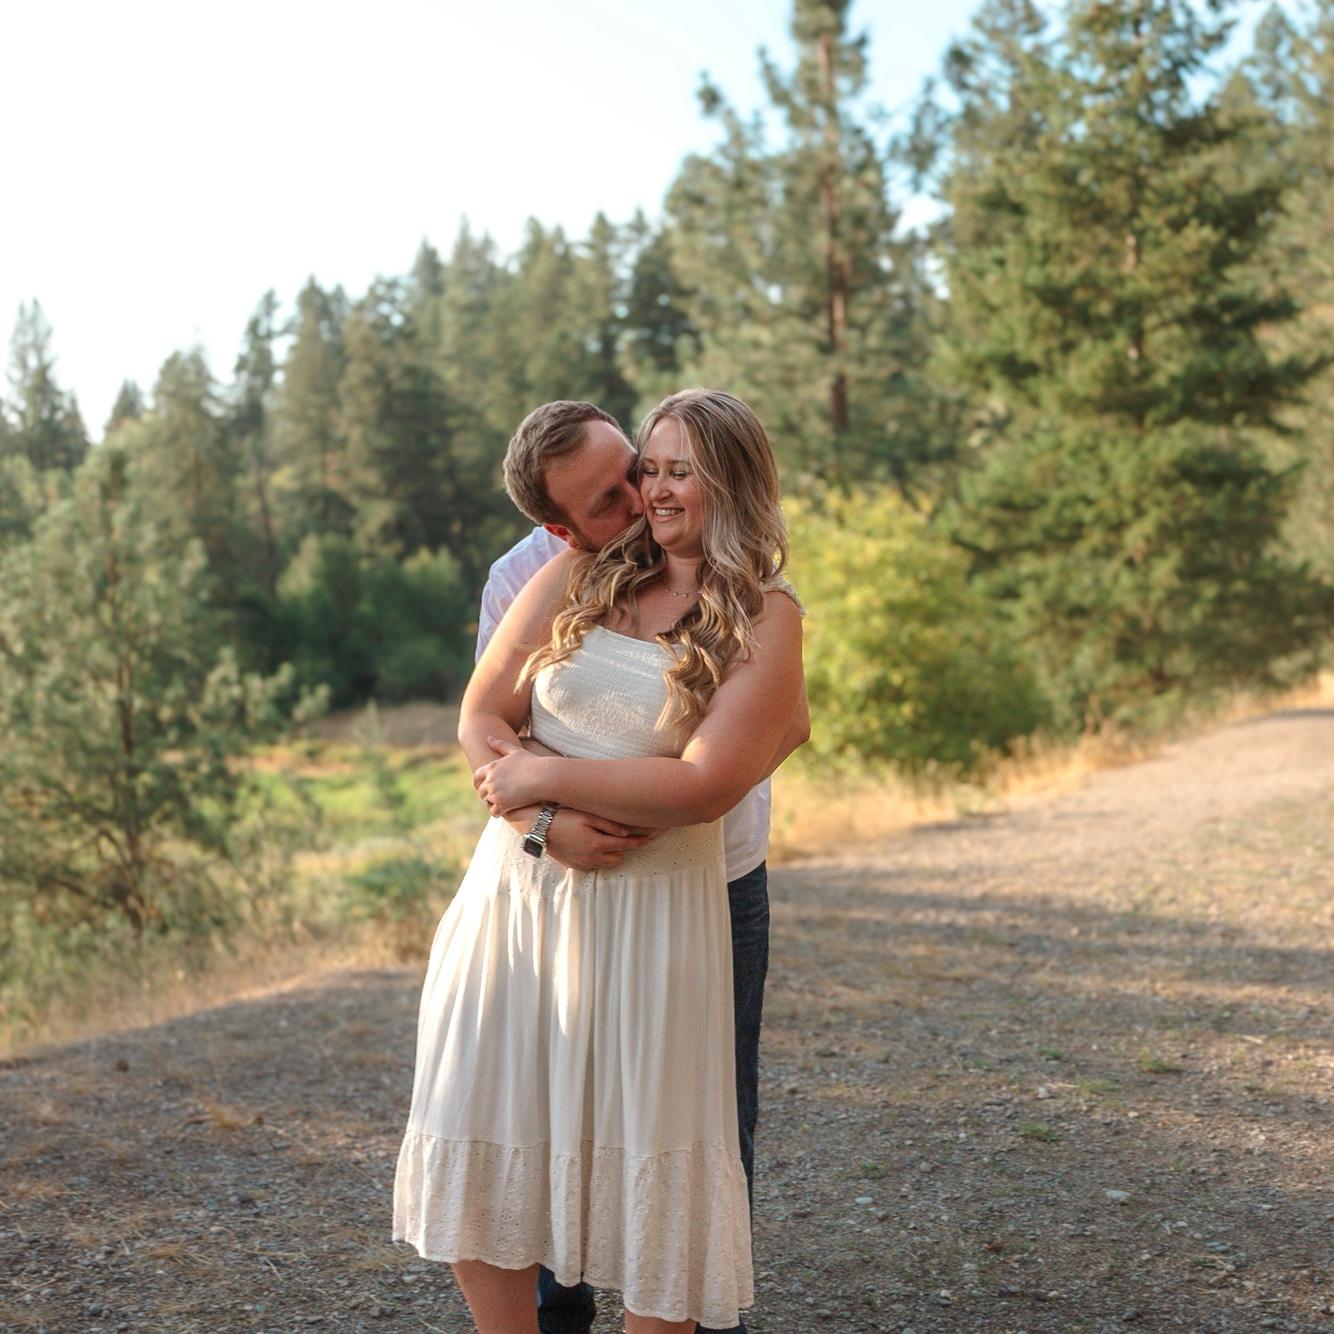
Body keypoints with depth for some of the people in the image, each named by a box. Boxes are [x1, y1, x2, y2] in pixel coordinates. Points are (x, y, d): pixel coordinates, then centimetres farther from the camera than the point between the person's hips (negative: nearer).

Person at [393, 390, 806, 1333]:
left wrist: (545, 775, -13)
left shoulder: (764, 621, -5)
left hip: (646, 914, -4)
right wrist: (569, 815, -16)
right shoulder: (578, 578, 5)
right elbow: (482, 716, 1)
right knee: (476, 1150, 10)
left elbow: (702, 786, -16)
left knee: (643, 1163, 5)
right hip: (514, 895, 4)